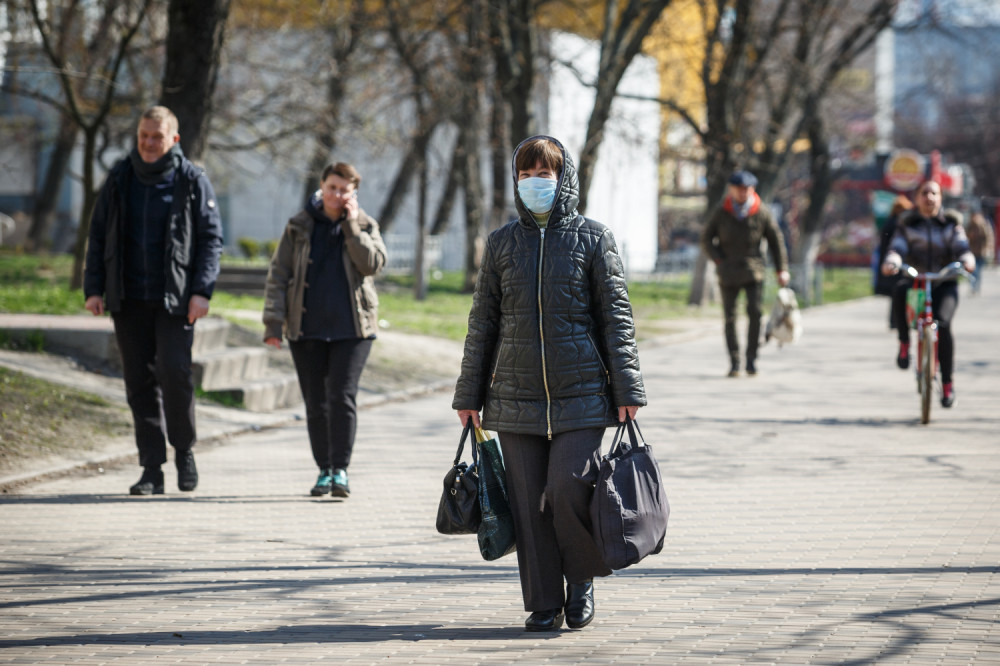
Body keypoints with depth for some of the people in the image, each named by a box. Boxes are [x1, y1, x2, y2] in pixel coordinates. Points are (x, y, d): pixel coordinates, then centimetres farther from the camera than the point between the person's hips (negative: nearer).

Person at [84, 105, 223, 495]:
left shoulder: (192, 181, 1)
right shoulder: (119, 180, 9)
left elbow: (211, 238, 0)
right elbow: (98, 235, 12)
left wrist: (202, 291, -11)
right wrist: (94, 288, 3)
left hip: (175, 298, -3)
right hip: (128, 300, 3)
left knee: (174, 372, -15)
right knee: (140, 382, 3)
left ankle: (184, 449, 8)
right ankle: (152, 470, 8)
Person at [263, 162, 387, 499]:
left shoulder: (365, 226, 6)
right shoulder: (299, 227, 6)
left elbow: (373, 263, -11)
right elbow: (278, 275, 4)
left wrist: (351, 227, -12)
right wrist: (273, 322, -4)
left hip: (351, 327, -1)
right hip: (307, 329, 2)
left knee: (343, 396, -11)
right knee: (315, 402, 5)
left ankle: (340, 470, -10)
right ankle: (324, 471, 14)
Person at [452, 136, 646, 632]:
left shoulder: (592, 239, 3)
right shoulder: (501, 243, 10)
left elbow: (616, 317, 3)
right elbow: (482, 321, 13)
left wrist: (626, 390, -3)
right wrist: (469, 395, 10)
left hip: (581, 394, -3)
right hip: (516, 399, 3)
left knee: (570, 488, -13)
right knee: (529, 502, 1)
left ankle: (581, 578, 13)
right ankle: (544, 604, 12)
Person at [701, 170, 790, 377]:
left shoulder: (762, 212, -1)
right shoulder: (721, 213, 0)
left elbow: (776, 240, 8)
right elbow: (707, 239, 10)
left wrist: (782, 269, 5)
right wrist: (719, 261, -3)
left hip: (753, 272, -1)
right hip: (728, 273, 1)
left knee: (755, 312, -15)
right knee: (730, 317, 0)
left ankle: (752, 358, -5)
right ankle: (734, 362, 8)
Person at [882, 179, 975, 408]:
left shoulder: (951, 224, 8)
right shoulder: (908, 225, 9)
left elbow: (961, 247, -4)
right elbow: (897, 248, -5)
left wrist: (967, 260, -28)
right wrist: (891, 263, -28)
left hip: (944, 284, -1)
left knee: (942, 323, -26)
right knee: (899, 294, -35)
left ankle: (947, 383, -15)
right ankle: (904, 343, -13)